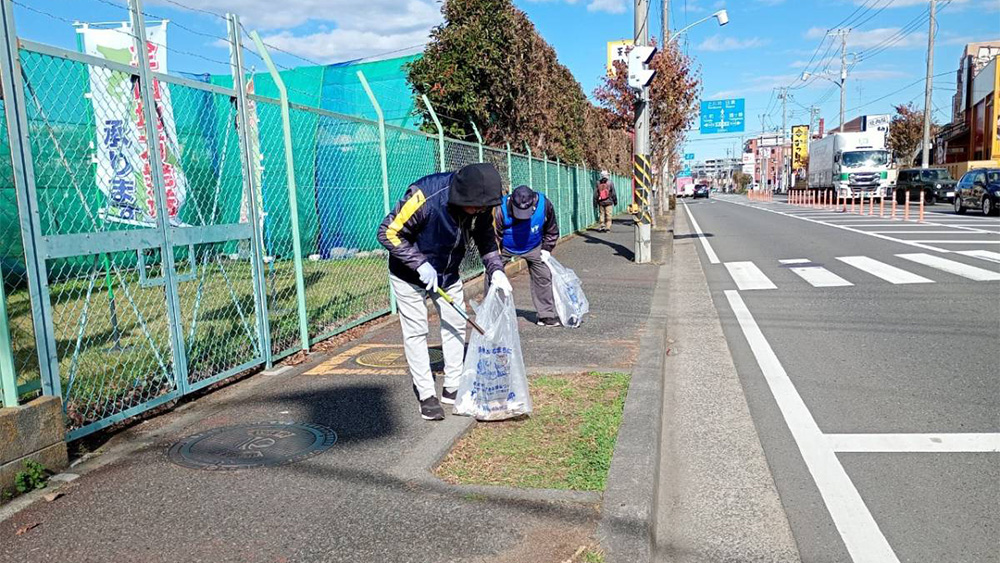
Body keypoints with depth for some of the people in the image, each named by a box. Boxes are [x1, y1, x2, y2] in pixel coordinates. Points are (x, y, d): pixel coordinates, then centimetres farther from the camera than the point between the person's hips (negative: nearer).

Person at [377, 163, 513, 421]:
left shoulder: (481, 206, -18)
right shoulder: (424, 197, -35)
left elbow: (487, 239, -1)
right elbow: (388, 233, -27)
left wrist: (495, 270, -18)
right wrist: (420, 264, -31)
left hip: (447, 272, 6)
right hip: (409, 273, -6)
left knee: (456, 324, 8)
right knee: (415, 331, -4)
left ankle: (453, 388, 21)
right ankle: (426, 395, 6)